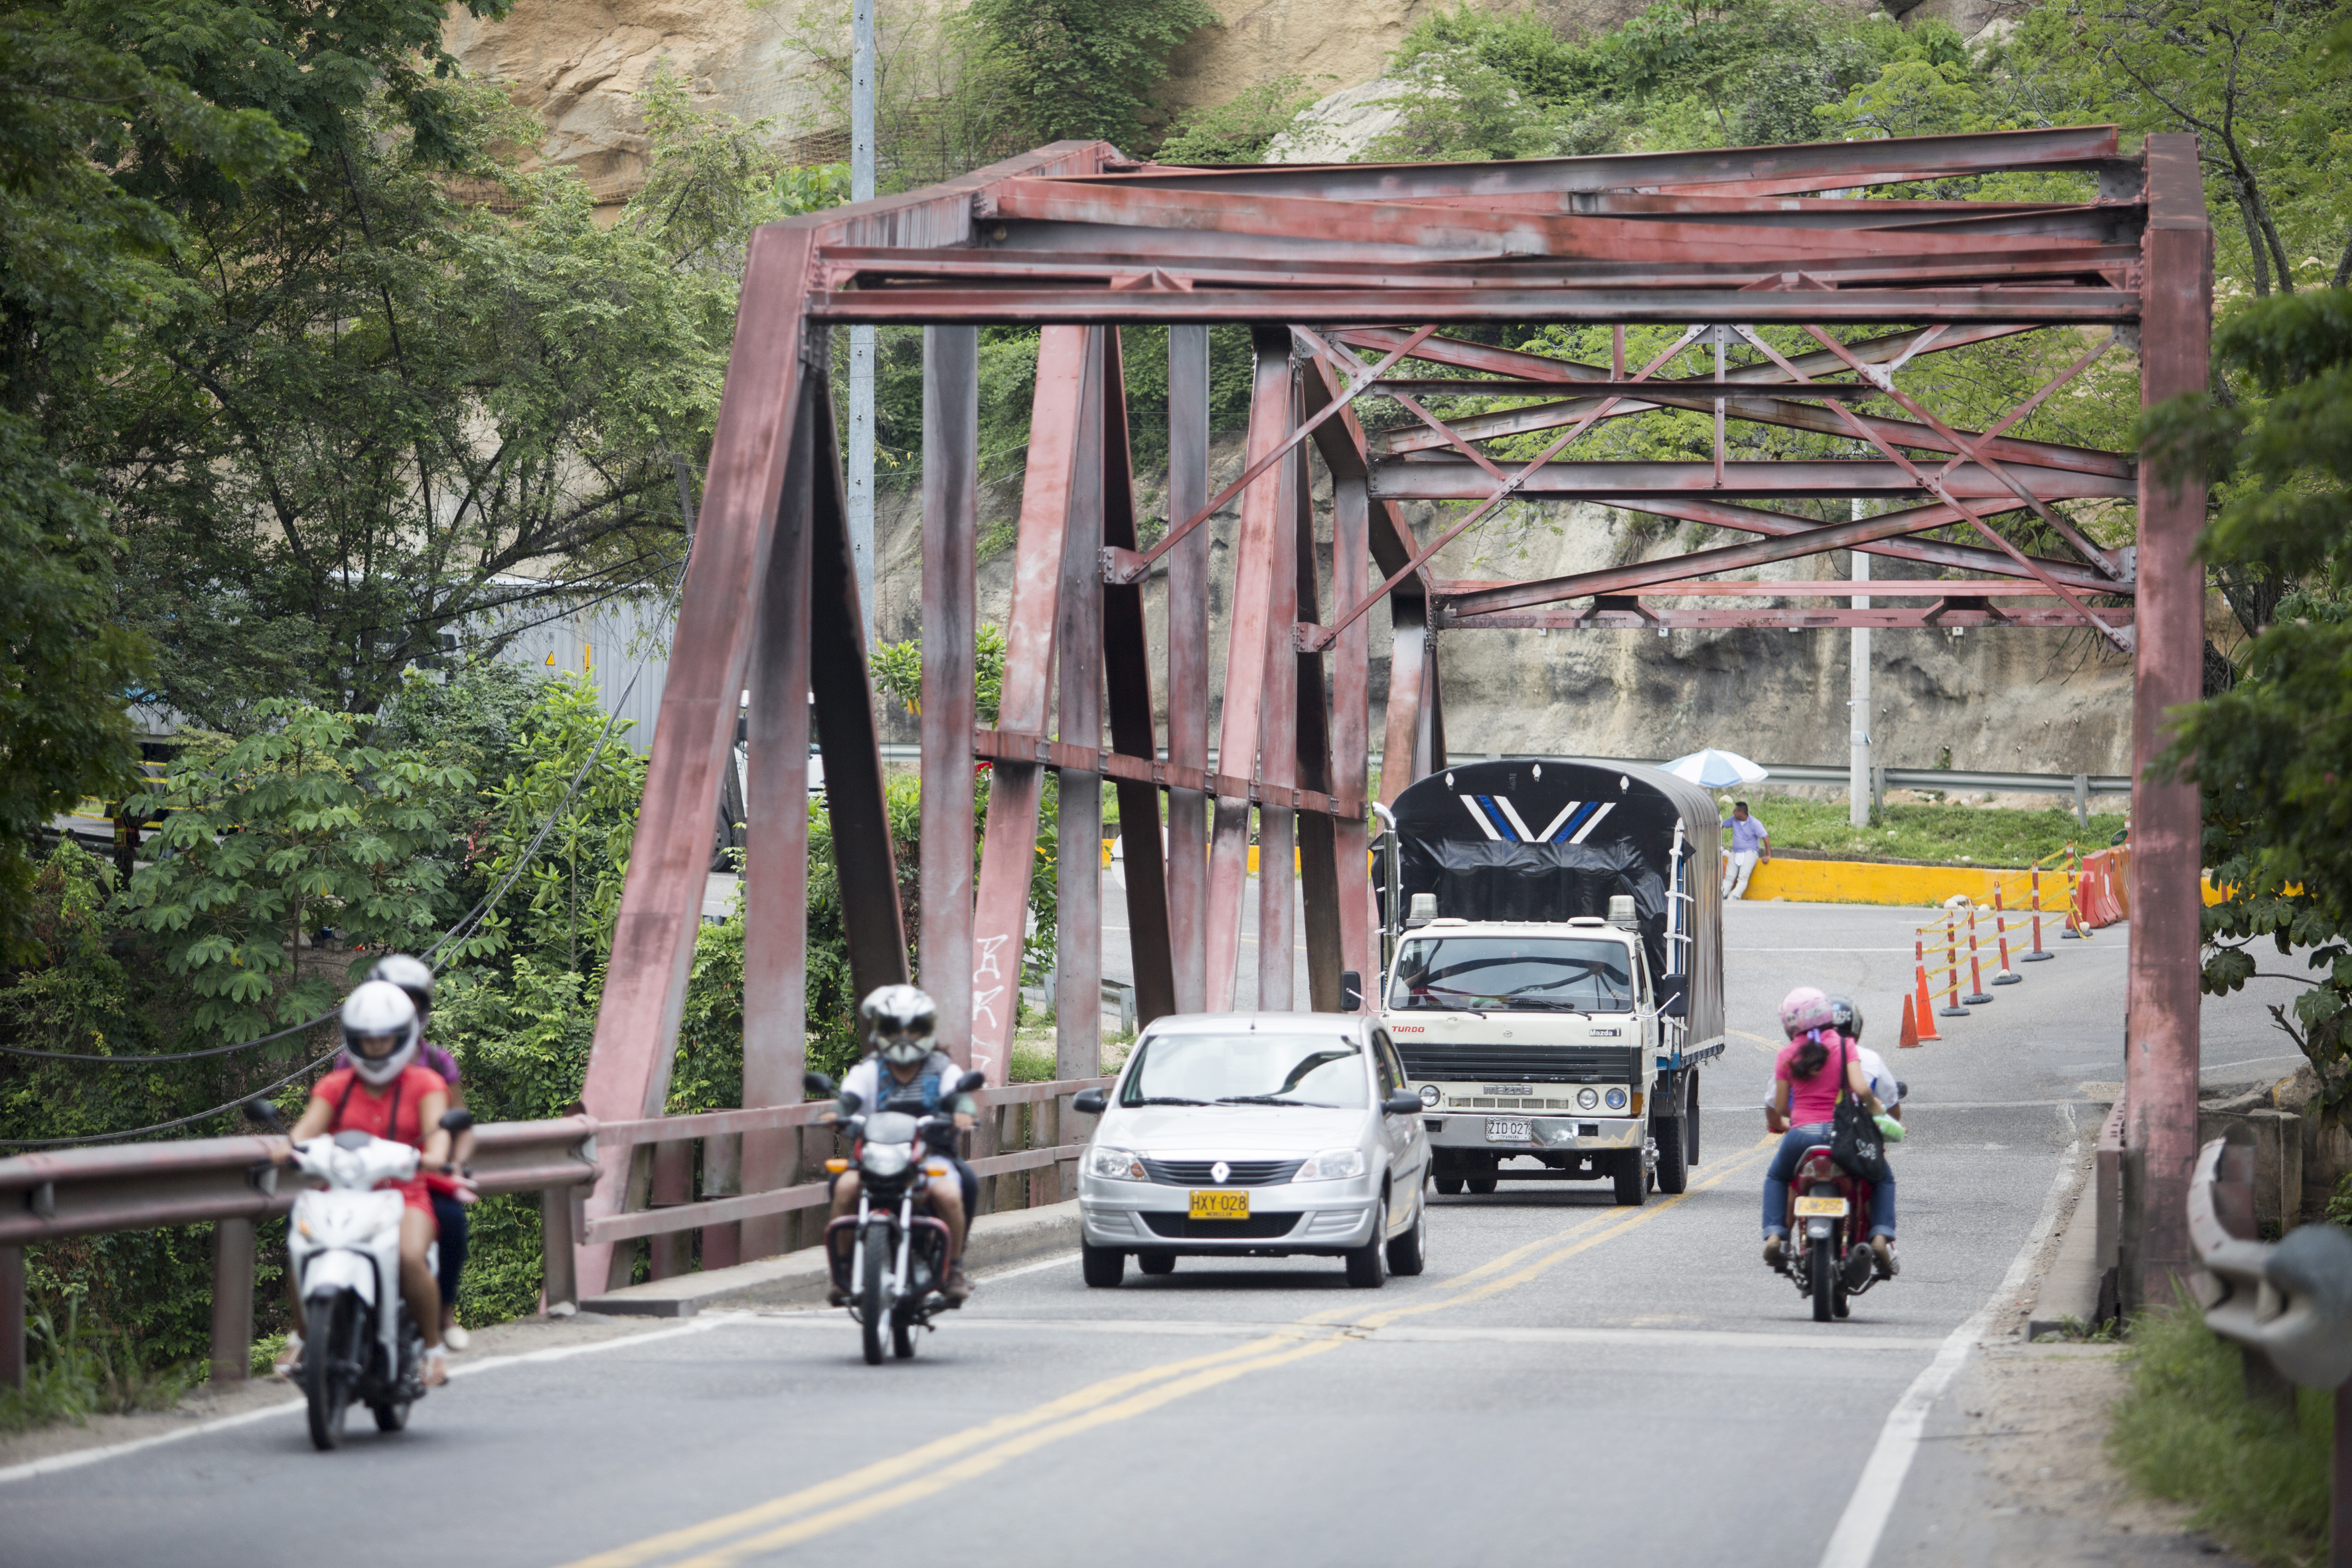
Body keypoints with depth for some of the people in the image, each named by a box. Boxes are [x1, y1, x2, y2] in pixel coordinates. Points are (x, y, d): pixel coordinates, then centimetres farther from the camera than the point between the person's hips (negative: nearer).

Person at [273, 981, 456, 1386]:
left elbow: (437, 1125, -11)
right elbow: (310, 1124, -3)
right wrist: (289, 1148, -27)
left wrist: (436, 1154, -35)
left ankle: (433, 1347, -11)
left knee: (410, 1258, -33)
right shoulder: (336, 1086, 14)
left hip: (404, 1195, -3)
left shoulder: (425, 1083, 8)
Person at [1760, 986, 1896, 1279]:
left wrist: (1779, 1123, 29)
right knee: (1883, 1178, 23)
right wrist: (1878, 1112, 6)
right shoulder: (1844, 1046, -1)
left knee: (1776, 1178, 32)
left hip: (1801, 1134, 1)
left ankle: (1774, 1234, 12)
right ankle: (1881, 1236, 1)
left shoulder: (1787, 1055, 3)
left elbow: (1779, 1108, 6)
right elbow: (1861, 1089, -13)